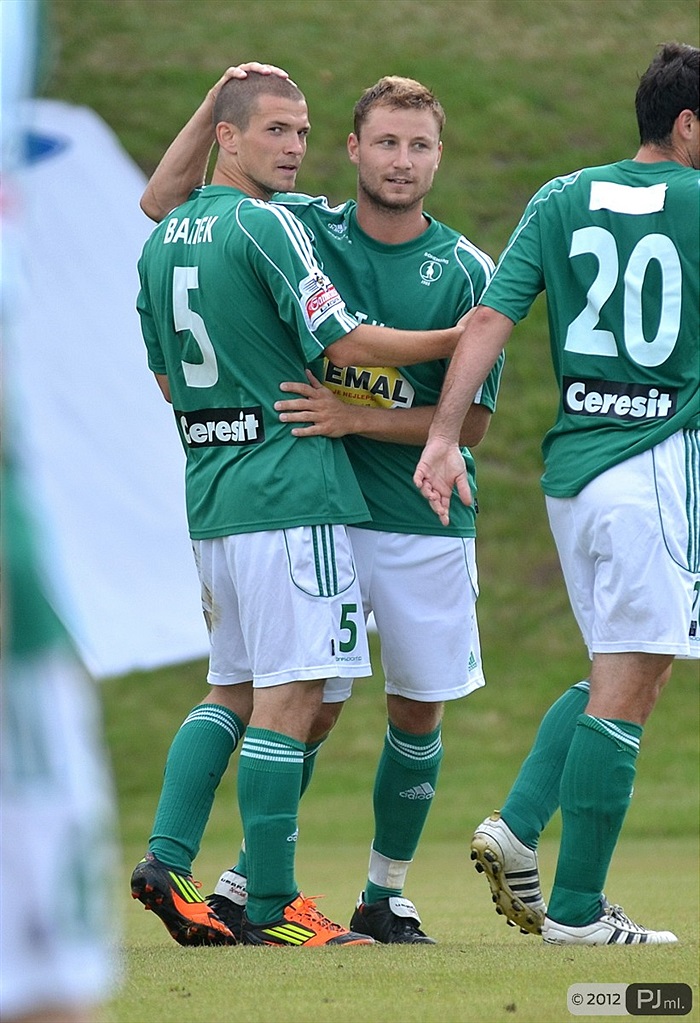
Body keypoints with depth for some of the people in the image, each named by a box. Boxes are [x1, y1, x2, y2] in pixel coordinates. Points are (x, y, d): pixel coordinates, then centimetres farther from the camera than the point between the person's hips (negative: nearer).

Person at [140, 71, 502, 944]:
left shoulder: (465, 272, -2)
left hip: (428, 520, 1)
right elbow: (164, 202, 6)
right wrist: (220, 103, -6)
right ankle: (251, 879, 10)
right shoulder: (301, 230, 1)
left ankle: (386, 893, 22)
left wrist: (355, 418, -17)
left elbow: (471, 419, -6)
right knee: (310, 708, -3)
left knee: (418, 710, 7)